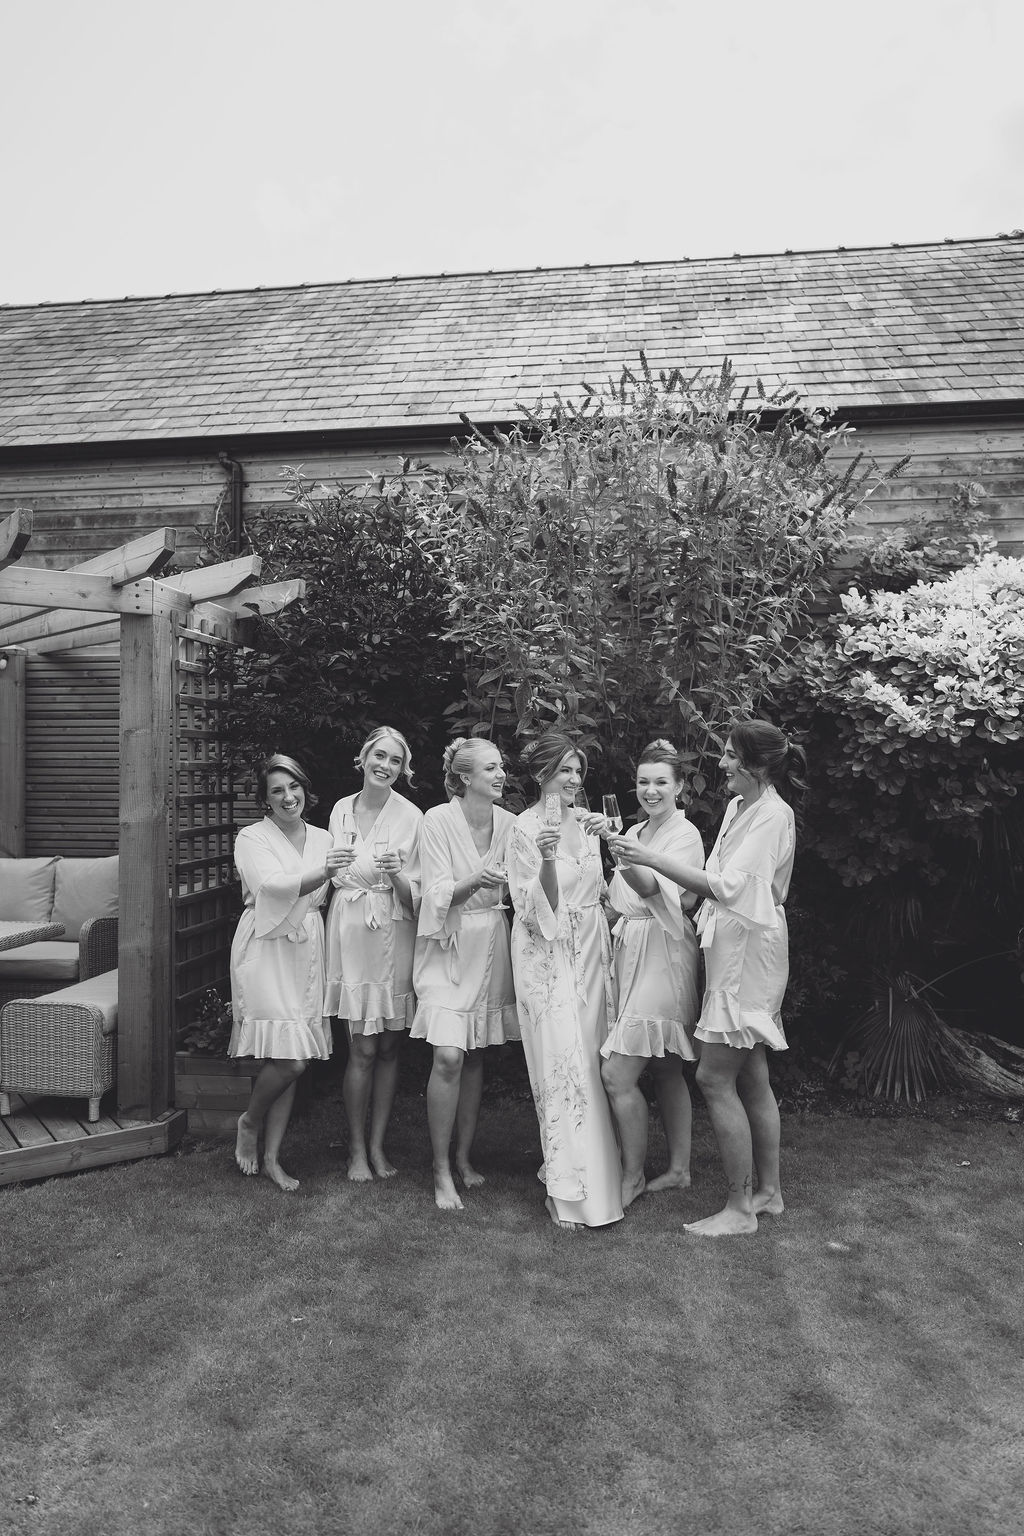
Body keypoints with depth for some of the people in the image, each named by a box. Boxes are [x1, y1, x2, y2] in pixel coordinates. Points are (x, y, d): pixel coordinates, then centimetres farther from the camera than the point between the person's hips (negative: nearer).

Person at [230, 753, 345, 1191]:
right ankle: (249, 1121, 20)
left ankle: (271, 1159, 19)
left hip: (307, 949, 5)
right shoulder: (252, 838, -3)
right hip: (267, 948, -5)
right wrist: (322, 873, -35)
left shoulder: (322, 839, 12)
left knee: (292, 1060, 6)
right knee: (290, 1059, -11)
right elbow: (273, 886, -21)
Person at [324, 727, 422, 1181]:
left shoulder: (411, 816, -3)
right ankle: (356, 1149, 15)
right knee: (362, 1049, -1)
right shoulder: (341, 809, 6)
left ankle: (377, 1145, 22)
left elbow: (416, 894, -4)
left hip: (394, 935, -1)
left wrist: (396, 874, -22)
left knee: (388, 1046, 7)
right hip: (350, 933, 1)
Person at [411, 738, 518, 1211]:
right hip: (448, 945, -4)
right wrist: (475, 881, -32)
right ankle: (441, 1171, 3)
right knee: (448, 1056, -11)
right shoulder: (438, 820, -12)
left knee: (474, 1056, 11)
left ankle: (463, 1157, 26)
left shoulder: (509, 823, -1)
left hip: (489, 946, 4)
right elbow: (439, 895, -15)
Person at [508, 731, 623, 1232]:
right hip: (548, 955, -6)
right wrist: (547, 861, -30)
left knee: (590, 1061, 10)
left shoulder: (584, 823, 9)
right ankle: (567, 1191, 2)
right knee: (563, 1065, -7)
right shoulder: (527, 828, -10)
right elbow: (535, 909, -17)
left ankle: (595, 1172, 25)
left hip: (588, 952, 6)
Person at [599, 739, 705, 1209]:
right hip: (630, 952, 8)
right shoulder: (633, 833, 15)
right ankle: (679, 1168, 27)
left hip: (663, 955, -8)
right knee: (665, 1070, 16)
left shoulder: (685, 835, -9)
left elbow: (657, 889, -27)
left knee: (617, 1074, -9)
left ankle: (632, 1177, 7)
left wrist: (622, 857, -44)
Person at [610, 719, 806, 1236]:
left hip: (749, 950, -9)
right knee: (750, 1078, 15)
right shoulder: (738, 807, 11)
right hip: (730, 947, 9)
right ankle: (767, 1191, 27)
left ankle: (739, 1208, 6)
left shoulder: (773, 814, -15)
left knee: (714, 1078, -6)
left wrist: (650, 858, -25)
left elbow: (728, 886, -23)